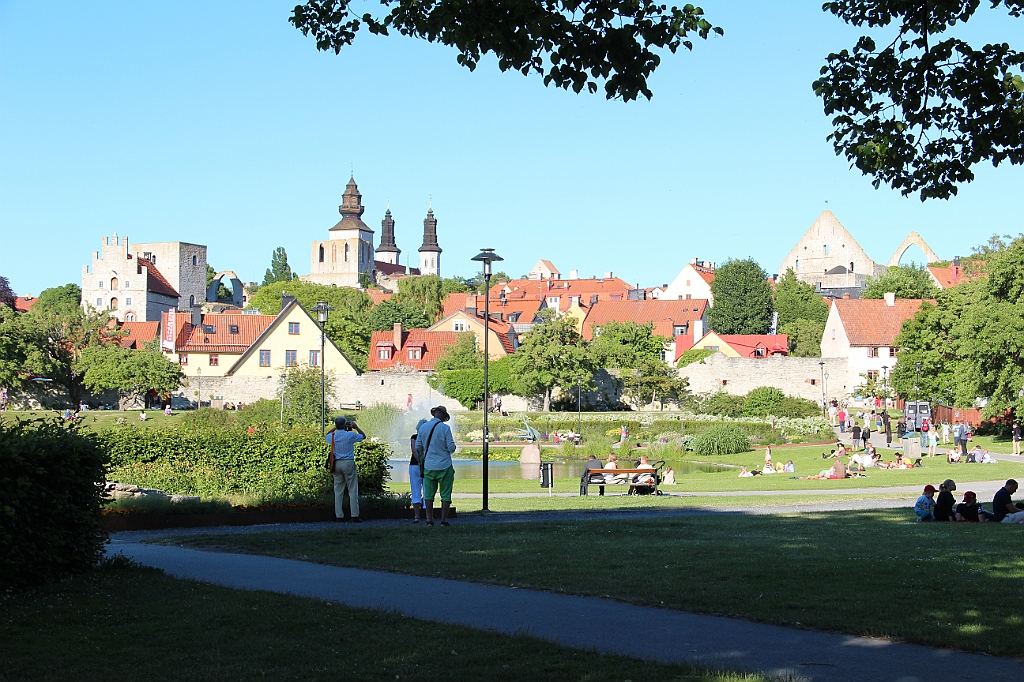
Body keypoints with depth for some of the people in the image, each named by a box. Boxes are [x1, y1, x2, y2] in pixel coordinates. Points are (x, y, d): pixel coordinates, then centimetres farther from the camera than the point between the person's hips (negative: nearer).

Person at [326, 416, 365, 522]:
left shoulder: (332, 436, 2)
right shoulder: (350, 435, -9)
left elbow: (325, 436, 28)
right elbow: (363, 436, 8)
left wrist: (334, 428, 28)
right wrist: (356, 427, 16)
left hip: (336, 464, 4)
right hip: (348, 462, -4)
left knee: (338, 491, 8)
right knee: (353, 490, -1)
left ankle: (339, 516, 6)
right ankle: (354, 516, -4)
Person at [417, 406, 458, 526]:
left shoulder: (423, 427, 3)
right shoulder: (445, 428, -9)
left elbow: (418, 447, 9)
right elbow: (451, 448, -10)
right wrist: (451, 449, 12)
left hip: (429, 466, 3)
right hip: (444, 466, -3)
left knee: (429, 494, 10)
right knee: (445, 495, 4)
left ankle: (429, 520, 9)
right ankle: (444, 520, 4)